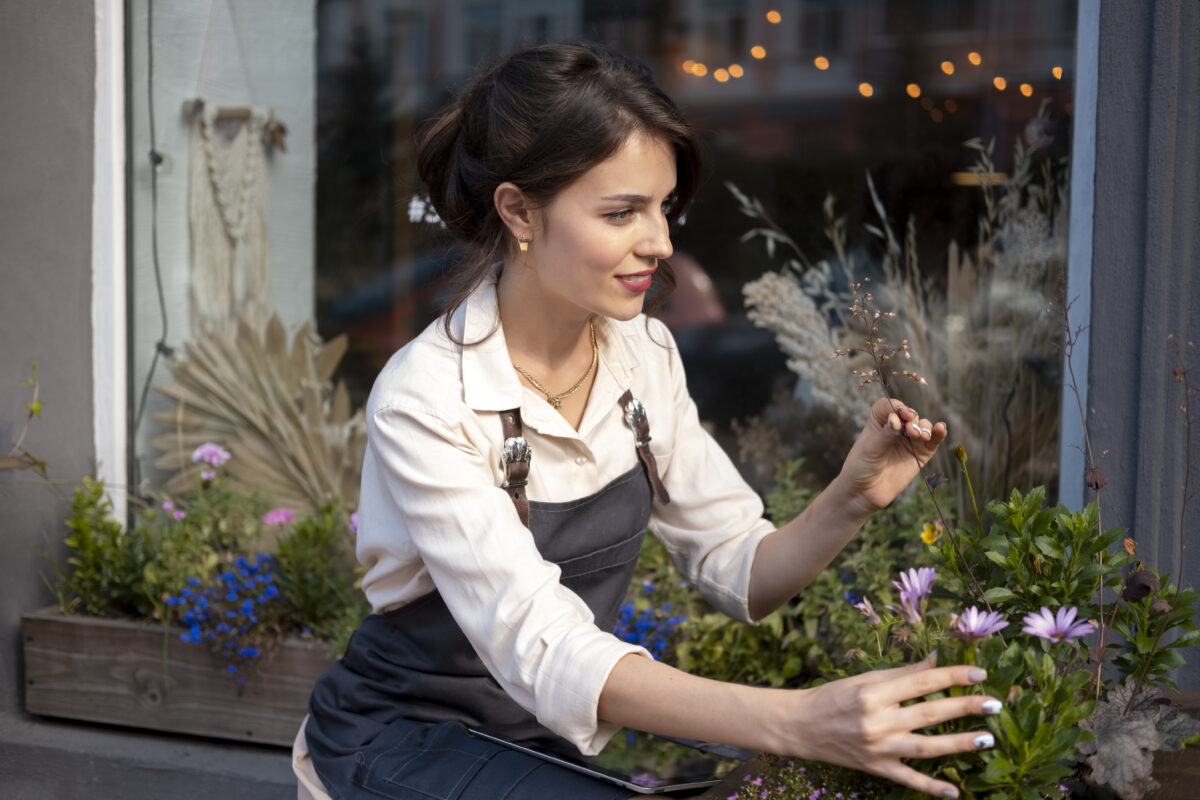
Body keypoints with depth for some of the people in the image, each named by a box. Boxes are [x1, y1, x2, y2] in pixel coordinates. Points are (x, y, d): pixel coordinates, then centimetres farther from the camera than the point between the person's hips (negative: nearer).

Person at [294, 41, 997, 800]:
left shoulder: (644, 355, -4)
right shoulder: (427, 400, -25)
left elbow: (741, 570, 1)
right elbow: (543, 653, -34)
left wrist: (851, 501, -21)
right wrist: (797, 720, -47)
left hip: (561, 738, 6)